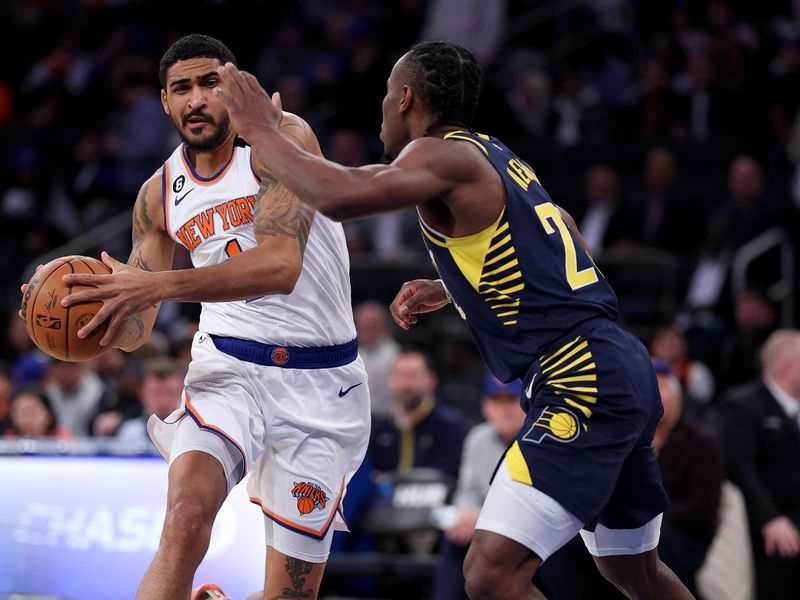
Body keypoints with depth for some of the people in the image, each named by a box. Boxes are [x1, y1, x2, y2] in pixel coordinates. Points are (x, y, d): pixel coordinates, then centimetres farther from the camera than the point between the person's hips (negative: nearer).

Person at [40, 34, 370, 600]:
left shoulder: (282, 140, -10)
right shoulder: (160, 196, 6)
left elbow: (281, 265, -26)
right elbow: (133, 332, 12)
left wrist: (159, 285, -36)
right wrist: (91, 301, -12)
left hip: (320, 382, -2)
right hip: (228, 367, 2)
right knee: (187, 517, -28)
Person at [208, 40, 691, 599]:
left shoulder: (445, 155, -9)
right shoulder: (500, 158, 18)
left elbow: (342, 196, -26)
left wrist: (262, 130, -11)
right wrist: (451, 290, 30)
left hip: (582, 382, -10)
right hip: (625, 371, 10)